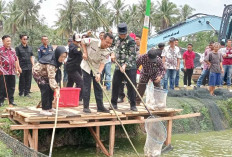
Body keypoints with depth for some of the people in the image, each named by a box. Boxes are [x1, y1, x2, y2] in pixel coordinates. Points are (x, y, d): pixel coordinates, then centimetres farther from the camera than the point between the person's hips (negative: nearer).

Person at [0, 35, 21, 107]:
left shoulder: (12, 50, 15)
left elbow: (16, 60, 21)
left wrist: (17, 69, 19)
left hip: (12, 72, 5)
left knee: (12, 87, 9)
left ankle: (11, 101, 18)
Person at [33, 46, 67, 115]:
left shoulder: (56, 60, -14)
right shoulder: (51, 63, -39)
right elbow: (51, 78, -44)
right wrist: (56, 89, -52)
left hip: (45, 73, 8)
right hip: (37, 72, -8)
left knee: (51, 89, 1)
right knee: (46, 89, -18)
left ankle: (49, 108, 8)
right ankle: (44, 109, -10)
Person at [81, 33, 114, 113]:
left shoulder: (107, 53, -14)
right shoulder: (93, 41, -21)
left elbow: (102, 63, -18)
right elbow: (83, 41, -4)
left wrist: (99, 73, -34)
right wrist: (85, 52, -14)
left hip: (97, 69, 3)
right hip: (87, 67, -3)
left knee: (98, 88, 6)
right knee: (87, 87, -4)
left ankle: (100, 107, 15)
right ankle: (86, 107, 4)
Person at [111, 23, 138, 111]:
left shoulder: (131, 41, -11)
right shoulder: (117, 39, 10)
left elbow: (132, 55, -16)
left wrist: (125, 65, -24)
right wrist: (113, 54, 6)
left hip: (130, 67, -6)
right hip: (118, 66, 6)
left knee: (131, 86, -4)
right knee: (115, 85, 8)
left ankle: (133, 105, 6)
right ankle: (114, 103, 20)